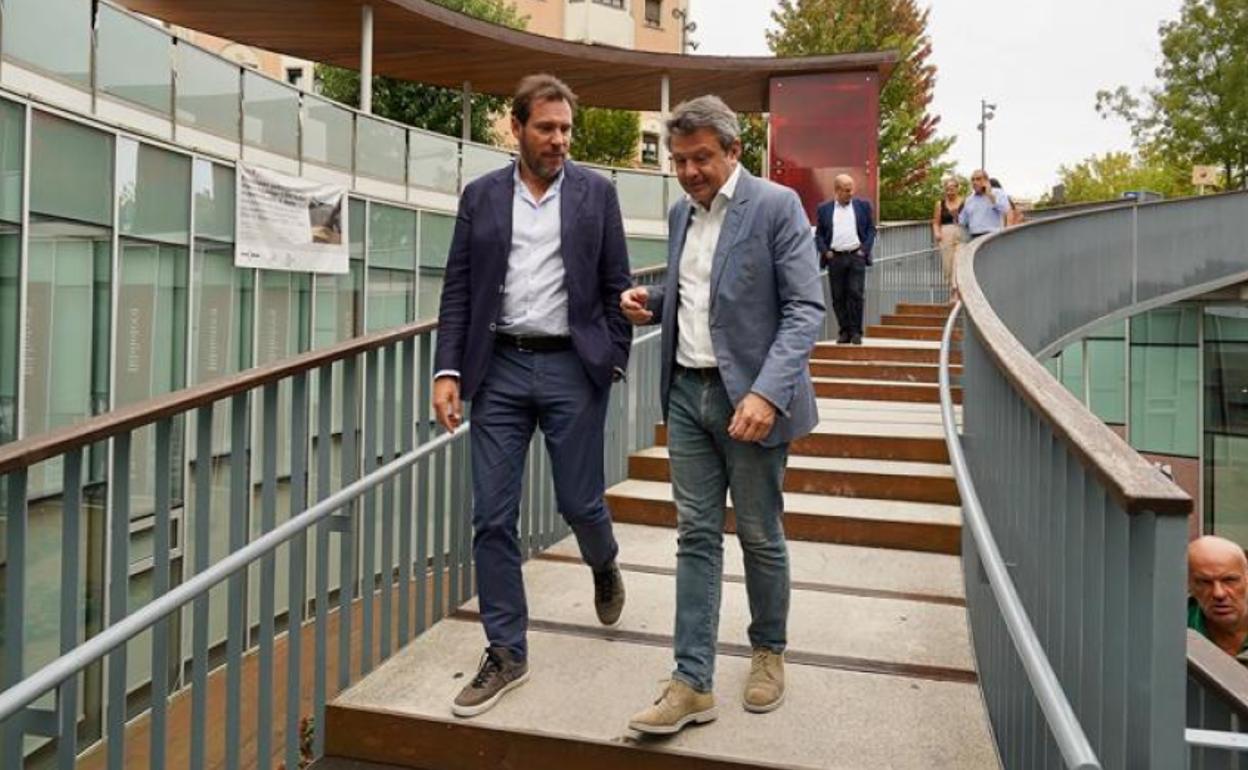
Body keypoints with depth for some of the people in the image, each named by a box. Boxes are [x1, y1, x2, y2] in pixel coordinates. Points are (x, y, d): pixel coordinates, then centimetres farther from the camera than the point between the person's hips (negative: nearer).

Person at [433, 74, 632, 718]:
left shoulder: (596, 193, 4)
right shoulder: (480, 196, 7)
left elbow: (615, 284, 5)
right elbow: (458, 290, 5)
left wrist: (616, 363, -1)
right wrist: (448, 371, -3)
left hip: (571, 368, -1)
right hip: (499, 369, 2)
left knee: (579, 502, 6)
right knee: (492, 518, 3)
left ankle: (604, 566, 43)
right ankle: (505, 653, 17)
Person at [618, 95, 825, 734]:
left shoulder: (776, 206, -8)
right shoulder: (682, 212, 12)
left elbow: (806, 308, -14)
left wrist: (768, 393, -25)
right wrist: (651, 302, 1)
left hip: (750, 397, -5)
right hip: (687, 393, 6)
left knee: (759, 535, 9)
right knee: (695, 537, 5)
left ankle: (768, 652, 32)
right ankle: (692, 684, 12)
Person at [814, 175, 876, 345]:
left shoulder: (863, 205, 9)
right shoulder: (824, 209, 8)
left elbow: (871, 229, 9)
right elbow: (819, 234, 9)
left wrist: (865, 249, -3)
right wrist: (825, 251, -5)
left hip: (856, 256, -1)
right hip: (835, 258, 1)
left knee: (856, 294, -7)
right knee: (838, 297, 3)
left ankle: (855, 331, 0)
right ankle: (844, 331, 11)